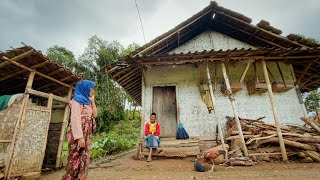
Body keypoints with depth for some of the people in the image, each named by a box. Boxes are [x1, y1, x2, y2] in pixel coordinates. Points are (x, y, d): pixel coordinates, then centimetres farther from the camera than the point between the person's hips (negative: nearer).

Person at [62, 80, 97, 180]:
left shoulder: (86, 101, 18)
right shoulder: (77, 99, -6)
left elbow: (94, 115, 18)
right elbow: (75, 118, -16)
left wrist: (92, 101, 12)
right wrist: (80, 137, -22)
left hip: (86, 134, 8)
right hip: (78, 134, -8)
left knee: (84, 159, 9)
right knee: (76, 159, -3)